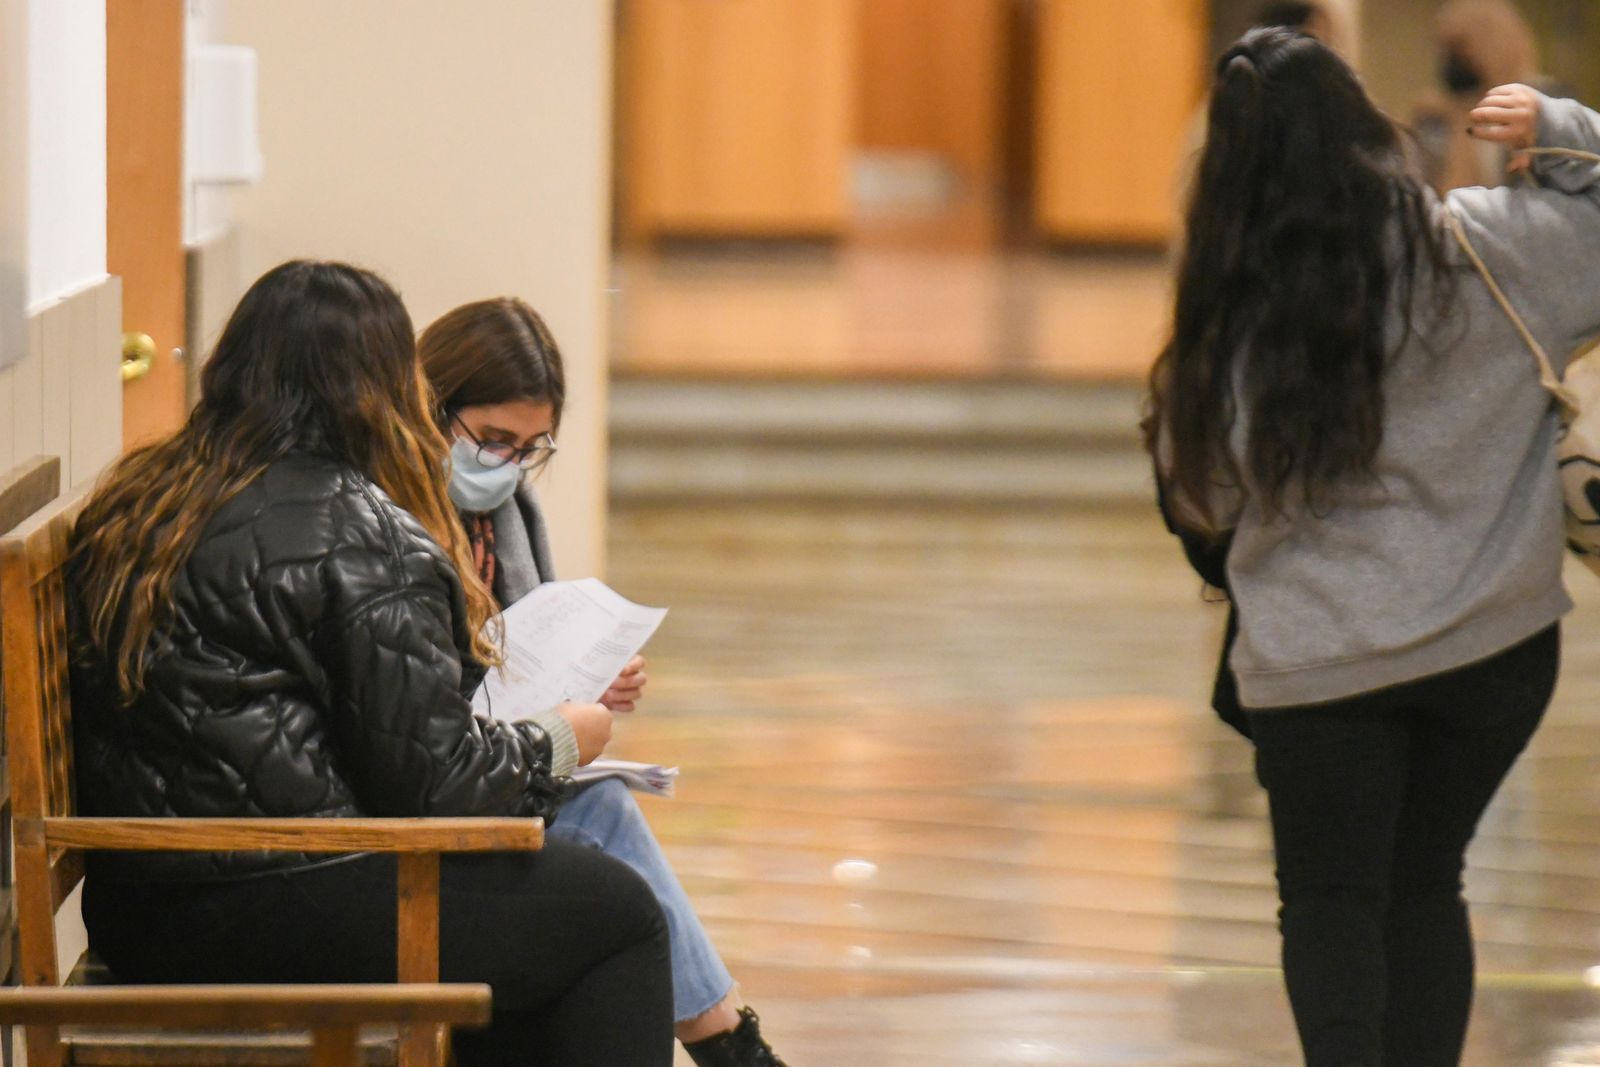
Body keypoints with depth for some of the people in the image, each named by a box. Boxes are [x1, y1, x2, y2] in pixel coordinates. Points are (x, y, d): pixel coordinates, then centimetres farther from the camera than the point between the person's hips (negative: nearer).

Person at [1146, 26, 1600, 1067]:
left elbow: (1202, 499, 2)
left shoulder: (1230, 318, -9)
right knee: (1425, 883, 18)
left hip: (1316, 659, -1)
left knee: (1330, 900, 11)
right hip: (1490, 640, 1)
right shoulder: (1486, 247, -11)